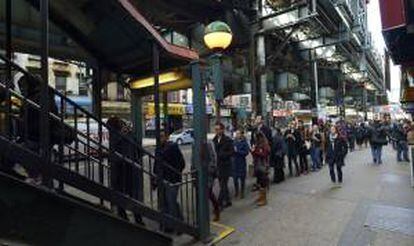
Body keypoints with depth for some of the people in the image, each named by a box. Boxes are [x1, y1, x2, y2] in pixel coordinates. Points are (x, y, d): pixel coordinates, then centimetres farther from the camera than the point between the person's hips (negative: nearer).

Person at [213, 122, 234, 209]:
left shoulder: (227, 140, -11)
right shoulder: (215, 140, 6)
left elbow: (232, 152, -13)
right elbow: (214, 151, 12)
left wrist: (221, 154, -22)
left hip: (225, 166, -6)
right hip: (218, 166, 6)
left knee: (223, 185, -3)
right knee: (223, 185, 15)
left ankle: (219, 203, 3)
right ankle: (227, 201, 29)